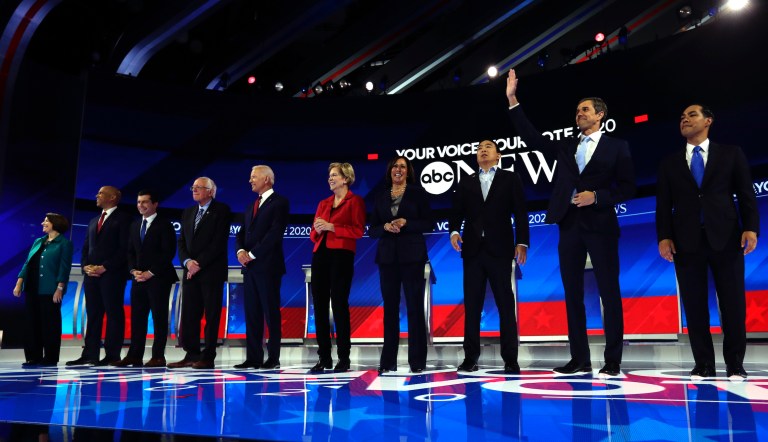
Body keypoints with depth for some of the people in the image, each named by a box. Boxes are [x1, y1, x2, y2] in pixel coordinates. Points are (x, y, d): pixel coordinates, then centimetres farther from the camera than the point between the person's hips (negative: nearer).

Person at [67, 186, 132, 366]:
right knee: (93, 315, 7)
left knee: (114, 314, -3)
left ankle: (112, 355, 0)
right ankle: (90, 354, 11)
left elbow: (124, 248, -10)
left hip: (112, 274, -7)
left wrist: (105, 267, -14)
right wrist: (86, 266, 2)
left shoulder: (123, 218, -1)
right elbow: (86, 248, 21)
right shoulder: (93, 221, 23)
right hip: (91, 275, 7)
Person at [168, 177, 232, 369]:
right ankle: (191, 354, 13)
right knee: (189, 315, 5)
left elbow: (219, 241, -12)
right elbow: (182, 242, 13)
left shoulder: (221, 210, -2)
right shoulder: (187, 213, 18)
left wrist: (200, 264, -14)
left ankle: (207, 357, 3)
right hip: (191, 271, 6)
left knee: (211, 315, -1)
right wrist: (187, 261, -6)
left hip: (212, 271, -6)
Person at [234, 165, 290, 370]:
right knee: (251, 313, 8)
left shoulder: (279, 202, -4)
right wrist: (241, 250, -4)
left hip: (267, 265, -7)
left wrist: (252, 254, -14)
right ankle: (253, 357, 13)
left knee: (271, 313, -2)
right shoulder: (250, 207, 21)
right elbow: (242, 233, 16)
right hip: (250, 266, 8)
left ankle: (273, 358, 5)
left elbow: (275, 233, -14)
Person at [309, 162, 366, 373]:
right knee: (319, 306, 4)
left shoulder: (355, 201, 3)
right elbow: (313, 234, 19)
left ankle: (343, 358, 2)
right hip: (320, 255, 6)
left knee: (339, 305, -6)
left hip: (341, 255, -6)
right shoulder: (323, 203, 20)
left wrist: (332, 227, -11)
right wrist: (317, 229, -3)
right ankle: (324, 357, 11)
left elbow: (358, 230, -8)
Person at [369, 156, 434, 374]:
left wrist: (405, 223, -15)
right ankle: (388, 360, 10)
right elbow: (372, 230, 9)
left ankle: (417, 360, 6)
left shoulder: (417, 193, 4)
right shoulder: (381, 197, 12)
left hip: (412, 255, -3)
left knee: (415, 307, -1)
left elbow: (428, 224, -1)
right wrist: (385, 227, -11)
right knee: (390, 307, 5)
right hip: (387, 256, 3)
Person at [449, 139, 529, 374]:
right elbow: (457, 212, 8)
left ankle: (510, 359, 5)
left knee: (506, 304, 0)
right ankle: (471, 357, 8)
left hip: (500, 248, -2)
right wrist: (454, 231, -11)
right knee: (472, 304, 3)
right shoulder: (466, 183, 17)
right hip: (473, 249, 2)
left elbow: (520, 212, 2)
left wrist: (522, 242, -9)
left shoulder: (510, 178, 10)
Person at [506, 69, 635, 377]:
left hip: (600, 226, -4)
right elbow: (532, 137, 6)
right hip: (569, 226, 4)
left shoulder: (617, 147, 6)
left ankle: (613, 361, 7)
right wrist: (513, 101, 2)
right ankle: (580, 359, 13)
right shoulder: (566, 147, 16)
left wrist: (596, 196, -14)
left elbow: (627, 189, 2)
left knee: (609, 293, -1)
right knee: (573, 294, 5)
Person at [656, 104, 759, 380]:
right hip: (686, 241, 1)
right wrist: (663, 237, -4)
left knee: (733, 302, 2)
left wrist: (751, 227, -8)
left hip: (725, 238, -1)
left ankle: (734, 364, 14)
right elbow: (663, 204, 7)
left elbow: (746, 194, 4)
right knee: (694, 305, 2)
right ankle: (703, 364, 10)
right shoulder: (670, 163, 13)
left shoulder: (731, 154, 11)